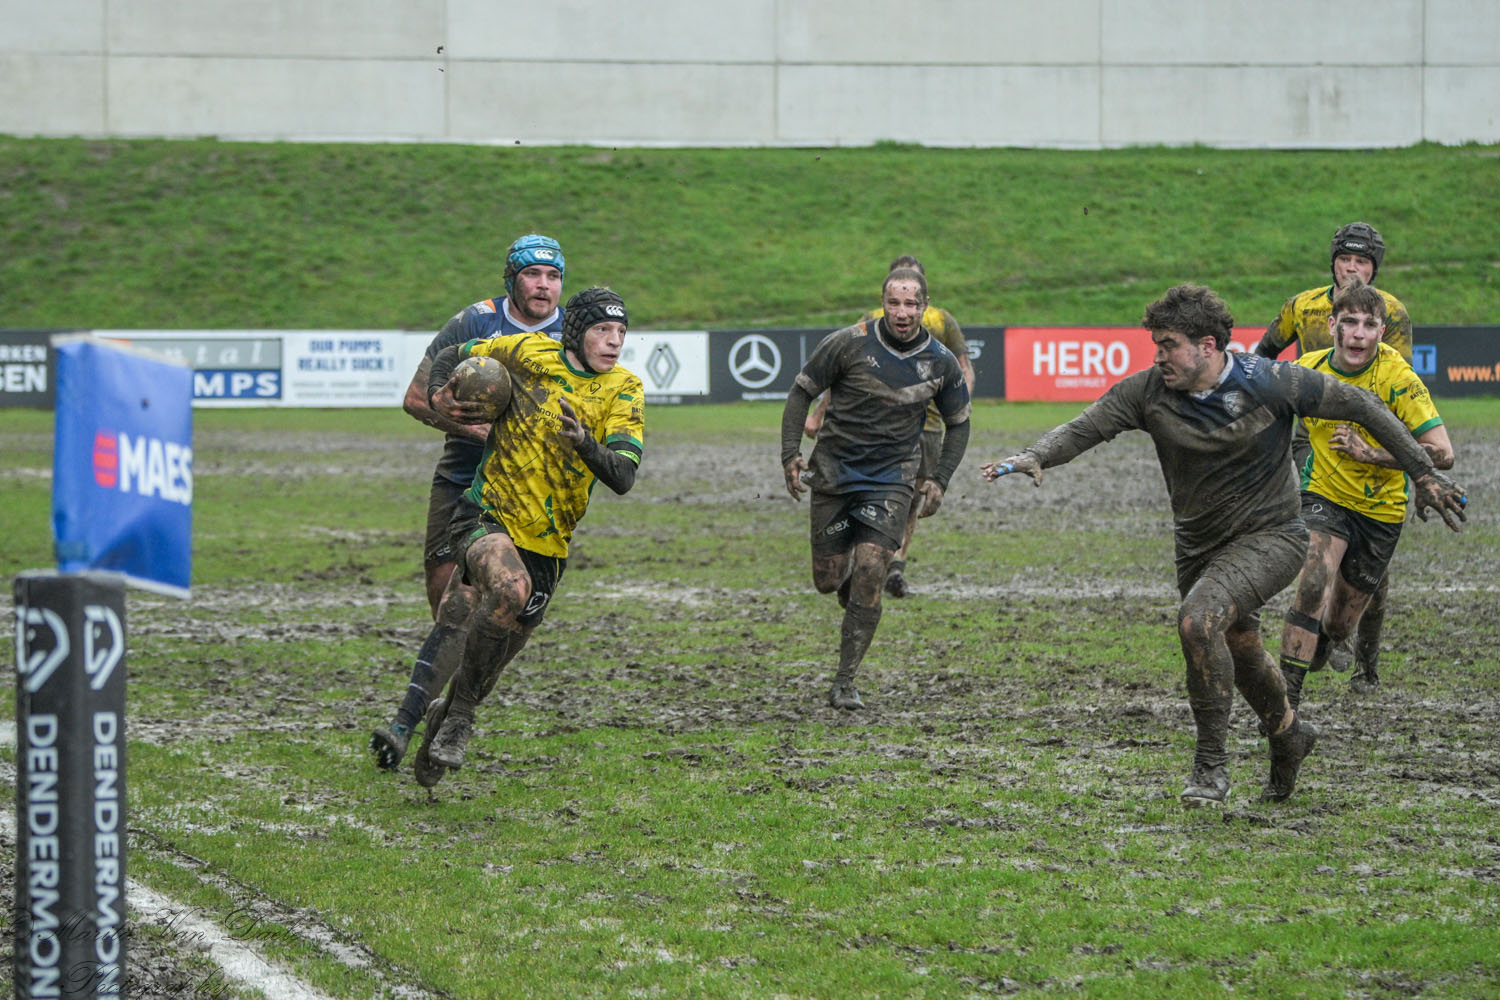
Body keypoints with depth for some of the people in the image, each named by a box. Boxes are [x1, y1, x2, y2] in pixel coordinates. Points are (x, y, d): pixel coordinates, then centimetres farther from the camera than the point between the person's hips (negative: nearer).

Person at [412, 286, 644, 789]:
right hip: (486, 517, -3)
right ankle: (460, 711, -18)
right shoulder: (531, 352, -4)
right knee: (509, 588, -34)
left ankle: (449, 715, 40)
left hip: (546, 546, 3)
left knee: (500, 653, 10)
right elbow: (451, 357, 12)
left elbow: (622, 477, -14)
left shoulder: (624, 390, -3)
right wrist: (438, 394, -10)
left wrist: (585, 443, -34)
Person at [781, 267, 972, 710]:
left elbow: (958, 423, 13)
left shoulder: (940, 362, -3)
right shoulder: (849, 343, -10)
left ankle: (845, 683, -10)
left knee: (870, 573, -17)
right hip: (833, 474, 0)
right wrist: (791, 452, -9)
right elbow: (802, 391, 0)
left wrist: (940, 481, 3)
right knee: (828, 581, 3)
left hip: (891, 479, 0)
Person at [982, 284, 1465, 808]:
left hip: (1270, 534, -6)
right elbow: (1085, 427, -16)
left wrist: (1423, 473, -6)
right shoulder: (1148, 391, -10)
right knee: (1238, 645, 21)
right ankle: (1288, 732, 52)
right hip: (1198, 543, 6)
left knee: (1198, 619, -28)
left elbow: (1358, 405, -9)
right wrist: (1034, 456, -38)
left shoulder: (1269, 383, -18)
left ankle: (1212, 765, -17)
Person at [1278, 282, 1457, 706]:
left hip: (1381, 509, 0)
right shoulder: (1308, 370, -11)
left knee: (1338, 624, 11)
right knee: (1315, 584, -28)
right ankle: (1286, 697, -24)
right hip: (1324, 496, 0)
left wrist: (1370, 453, -31)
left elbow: (1443, 453, -27)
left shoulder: (1397, 377, -22)